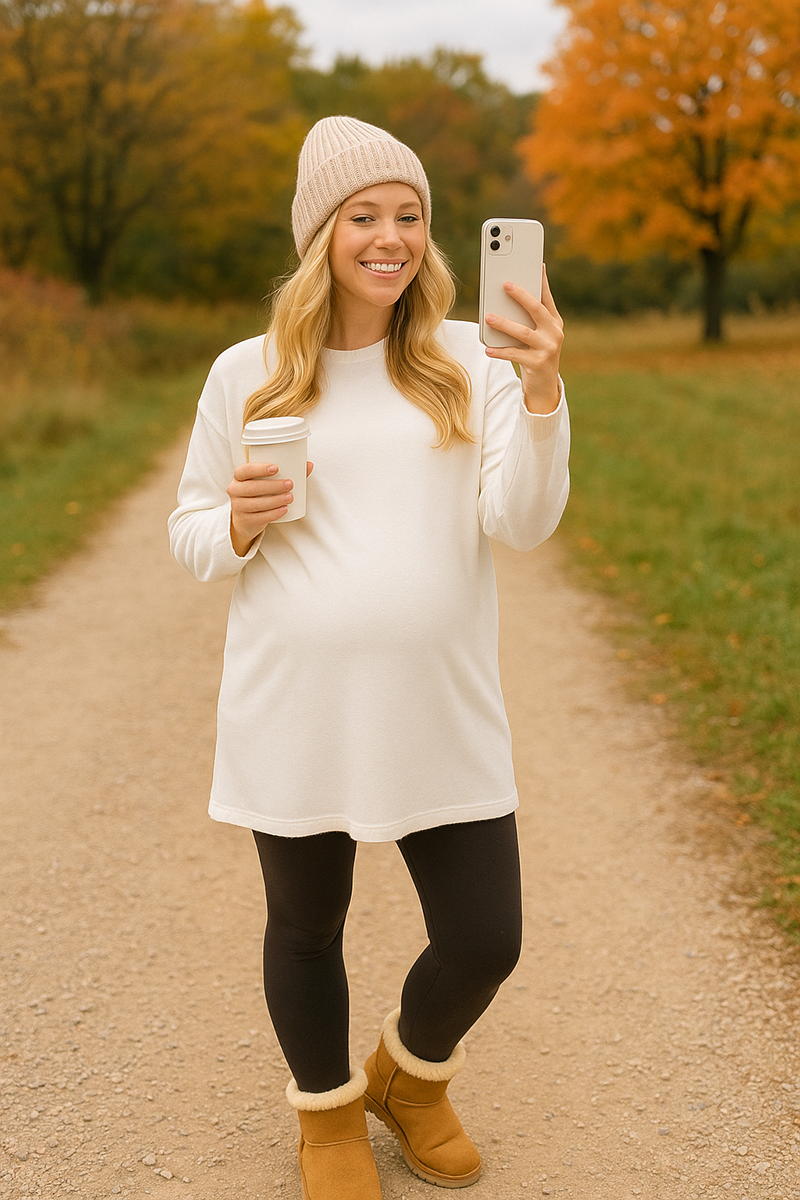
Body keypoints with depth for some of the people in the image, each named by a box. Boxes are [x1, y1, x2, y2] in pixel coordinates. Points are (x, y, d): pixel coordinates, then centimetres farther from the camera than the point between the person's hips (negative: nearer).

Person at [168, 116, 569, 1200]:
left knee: (485, 941, 7)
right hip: (295, 716, 0)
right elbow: (190, 534, 9)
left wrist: (544, 393, -24)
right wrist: (240, 523, -13)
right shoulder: (246, 375, 1)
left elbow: (524, 523, -9)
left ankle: (412, 1074, 41)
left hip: (443, 716, 1)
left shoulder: (471, 362, 1)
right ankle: (328, 1113, 44)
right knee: (306, 931, 15)